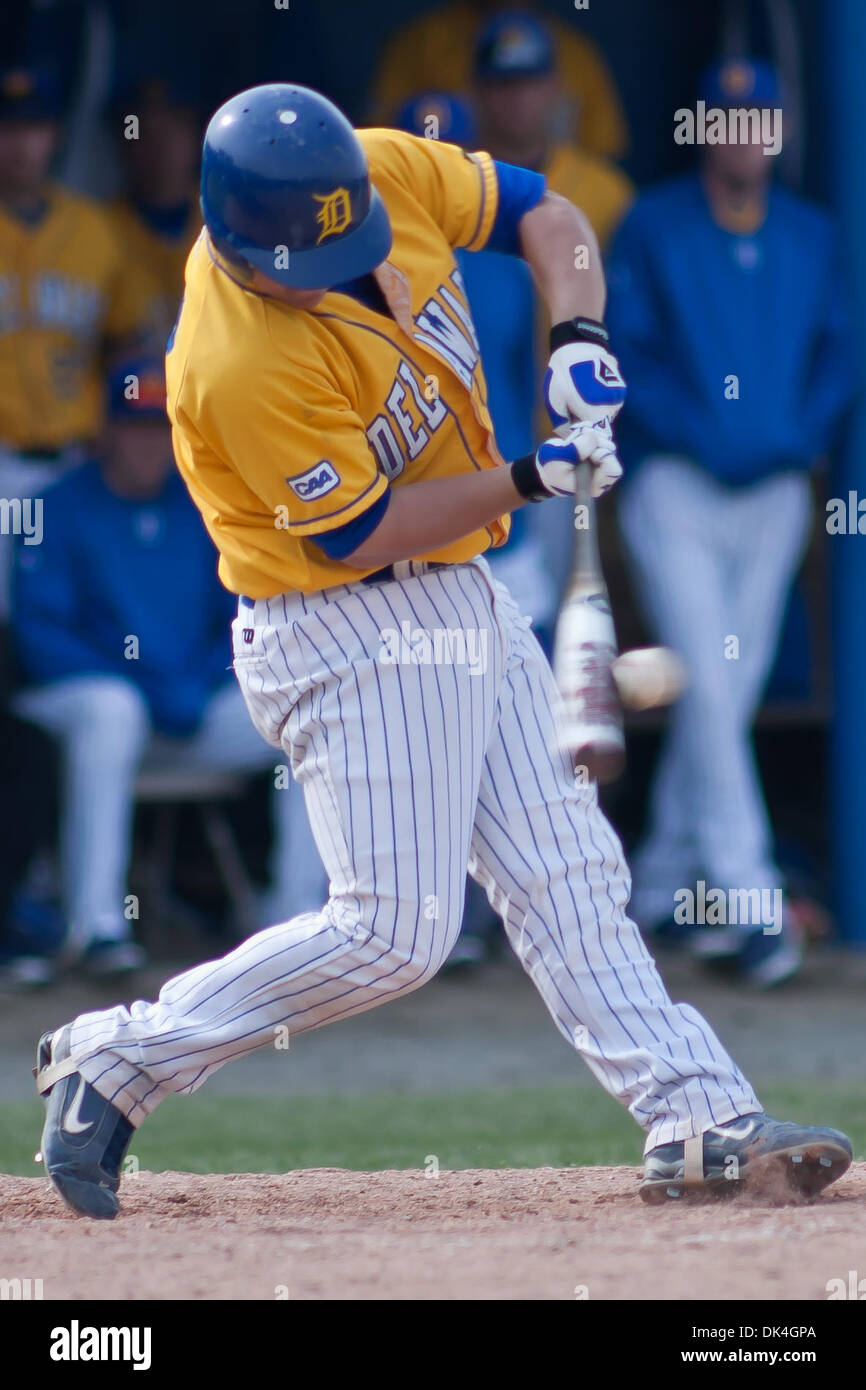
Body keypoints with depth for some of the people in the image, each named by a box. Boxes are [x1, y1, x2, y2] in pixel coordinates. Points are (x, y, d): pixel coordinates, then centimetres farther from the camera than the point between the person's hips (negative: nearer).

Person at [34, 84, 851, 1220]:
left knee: (570, 874, 6)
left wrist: (577, 337, -12)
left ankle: (701, 1122, 7)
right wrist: (530, 480, -22)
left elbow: (542, 213, 6)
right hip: (349, 634, -8)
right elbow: (359, 532, -22)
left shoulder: (389, 174, -9)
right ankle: (119, 1060, 0)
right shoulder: (243, 368, -29)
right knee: (393, 930, -11)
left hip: (464, 606, 8)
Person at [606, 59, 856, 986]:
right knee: (708, 683, -13)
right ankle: (747, 901, -17)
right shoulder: (652, 230, -2)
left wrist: (803, 433, -5)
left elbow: (837, 354, 13)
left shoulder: (810, 238, 10)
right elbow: (623, 354, -5)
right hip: (674, 486, -4)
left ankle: (663, 882, 18)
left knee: (729, 693, 6)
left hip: (773, 492, 4)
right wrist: (701, 437, -14)